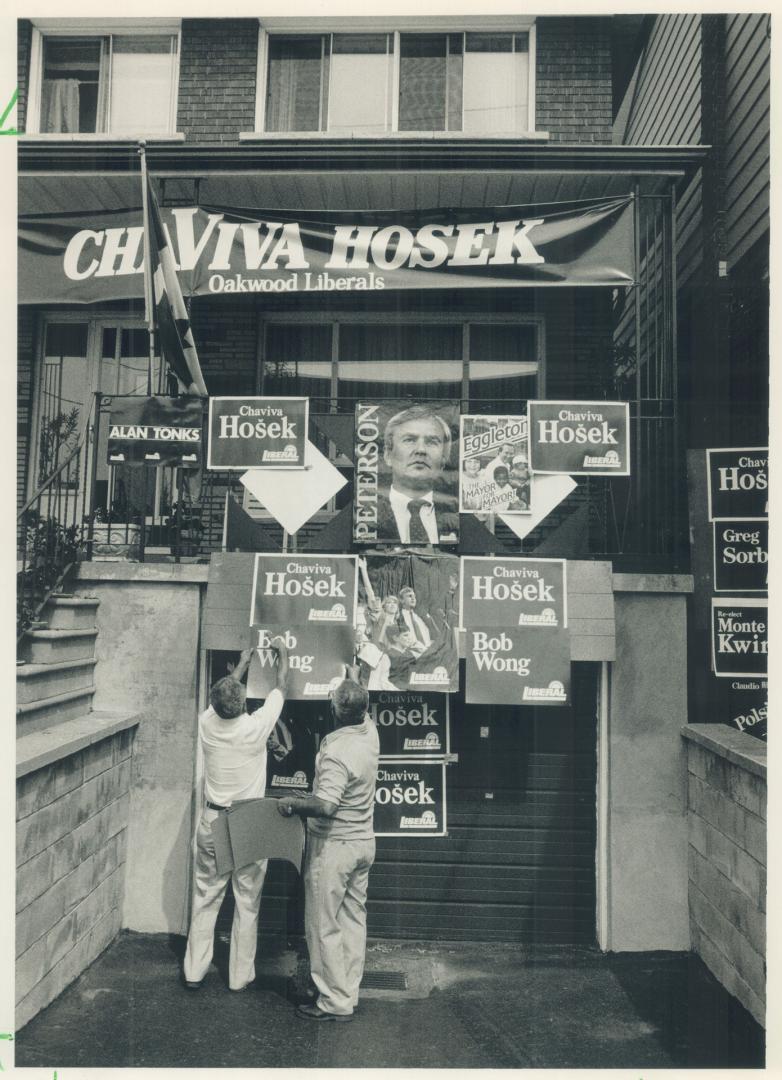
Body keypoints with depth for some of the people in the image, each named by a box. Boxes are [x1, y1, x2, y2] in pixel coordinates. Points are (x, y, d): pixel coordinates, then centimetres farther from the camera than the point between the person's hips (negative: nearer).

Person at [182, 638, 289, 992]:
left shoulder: (207, 723, -9)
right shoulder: (255, 727, -18)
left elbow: (224, 690, 13)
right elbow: (281, 687, -2)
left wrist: (242, 663, 28)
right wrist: (282, 652, 14)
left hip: (212, 822, 3)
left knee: (205, 899, 15)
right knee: (247, 903, 10)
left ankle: (194, 971, 26)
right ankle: (240, 976, 21)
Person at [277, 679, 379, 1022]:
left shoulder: (336, 753, -27)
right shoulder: (370, 733, -4)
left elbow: (325, 806, -35)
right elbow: (362, 710, 19)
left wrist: (291, 804, -19)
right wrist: (353, 673, 27)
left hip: (333, 846, -8)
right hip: (363, 843, 8)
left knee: (324, 926, 6)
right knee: (354, 920, 16)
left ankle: (335, 1003, 15)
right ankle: (349, 994, 27)